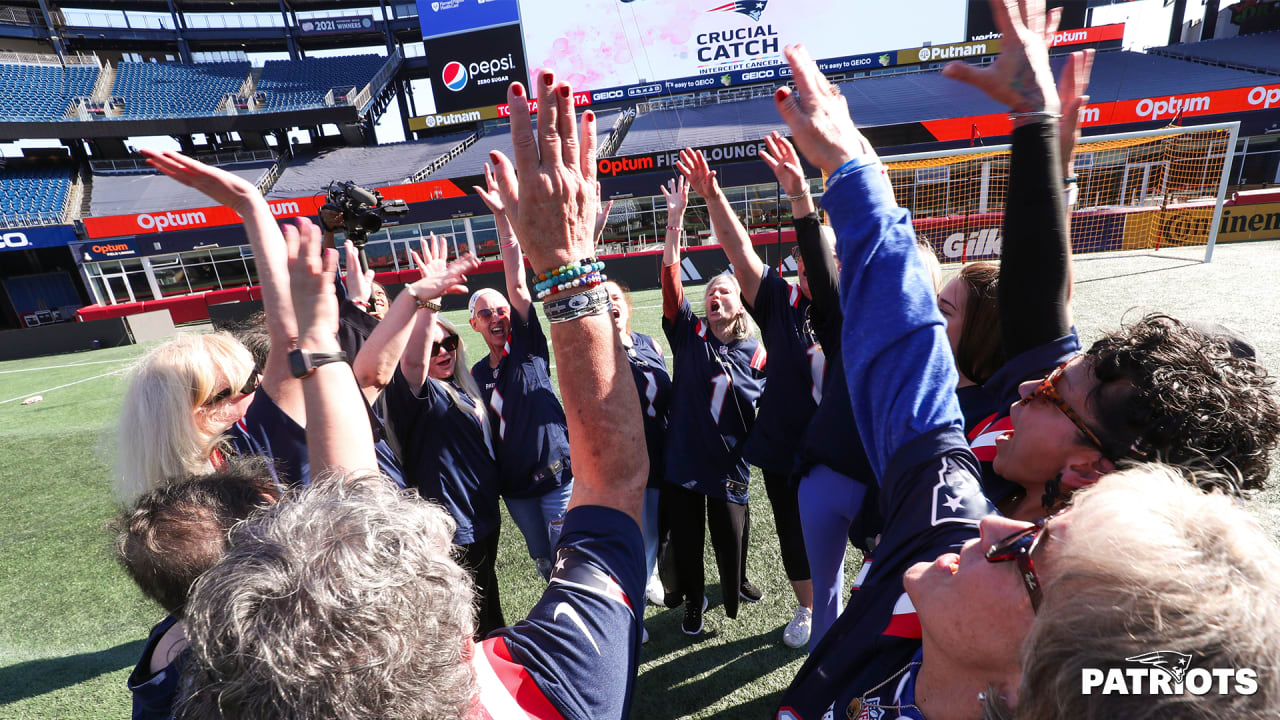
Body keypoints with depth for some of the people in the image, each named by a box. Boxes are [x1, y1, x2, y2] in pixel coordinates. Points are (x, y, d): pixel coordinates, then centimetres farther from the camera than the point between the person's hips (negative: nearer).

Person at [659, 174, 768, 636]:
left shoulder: (756, 353, -3)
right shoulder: (689, 334, -4)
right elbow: (671, 277, -14)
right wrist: (675, 217, -21)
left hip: (728, 467, 0)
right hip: (681, 461, 1)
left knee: (731, 538, 15)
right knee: (685, 541, 16)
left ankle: (736, 584, 50)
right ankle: (693, 602, 44)